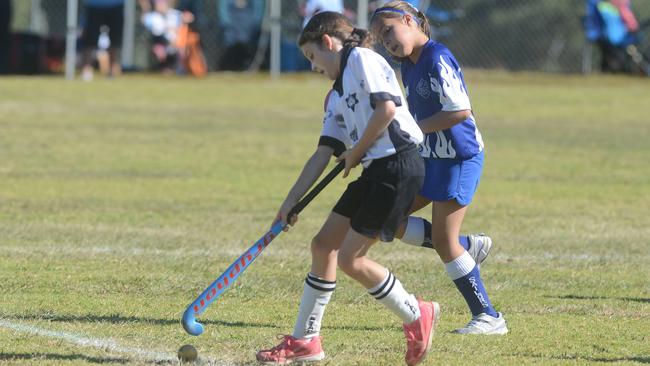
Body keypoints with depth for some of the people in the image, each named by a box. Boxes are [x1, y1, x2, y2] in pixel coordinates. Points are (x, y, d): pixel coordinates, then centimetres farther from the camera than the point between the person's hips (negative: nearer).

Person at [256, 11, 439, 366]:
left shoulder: (361, 59, -5)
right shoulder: (336, 96, 21)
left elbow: (387, 108, -18)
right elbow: (323, 154, 19)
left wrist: (355, 153, -6)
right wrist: (291, 201, 14)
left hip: (398, 166, -10)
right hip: (375, 170, 10)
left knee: (350, 259, -8)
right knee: (323, 245, 8)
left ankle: (417, 316, 9)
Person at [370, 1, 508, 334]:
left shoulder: (437, 59, -18)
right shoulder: (407, 65, 10)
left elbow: (460, 111, -25)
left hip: (459, 158, -10)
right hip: (428, 157, 10)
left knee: (443, 240, -9)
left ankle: (488, 316, -1)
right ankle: (467, 246, 16)